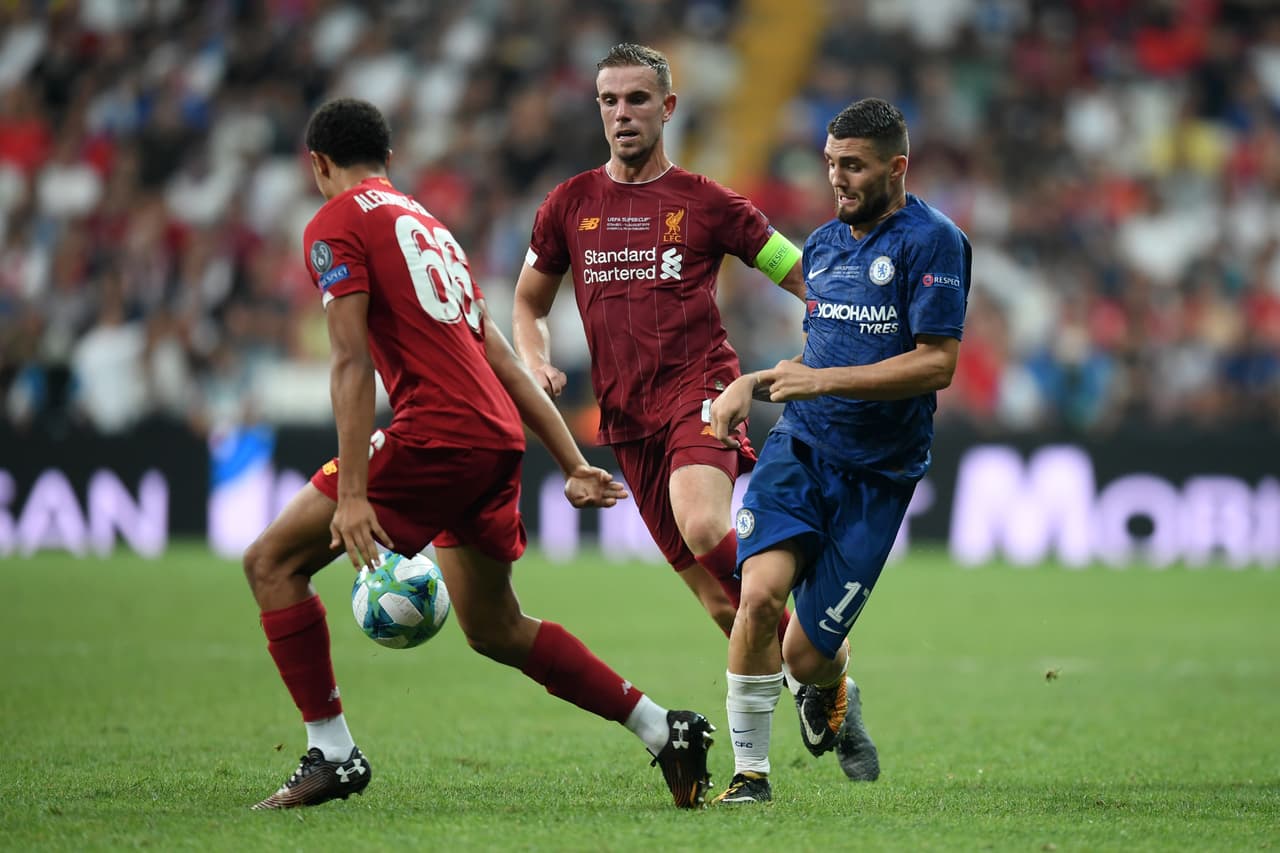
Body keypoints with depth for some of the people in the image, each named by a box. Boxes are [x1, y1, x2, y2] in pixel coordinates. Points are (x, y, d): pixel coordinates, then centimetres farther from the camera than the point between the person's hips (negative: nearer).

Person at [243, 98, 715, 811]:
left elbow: (352, 363, -12)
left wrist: (352, 494, -17)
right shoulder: (429, 224, 25)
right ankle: (665, 730, 18)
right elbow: (503, 357, 23)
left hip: (436, 432, -8)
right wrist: (574, 464, 21)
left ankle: (332, 753, -5)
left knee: (273, 562, 0)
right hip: (500, 437, 8)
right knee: (495, 628, 20)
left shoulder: (336, 225, 0)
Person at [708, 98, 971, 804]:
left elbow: (936, 364, -15)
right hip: (800, 445, 4)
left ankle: (832, 695, 37)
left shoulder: (932, 241, -8)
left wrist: (822, 380, -19)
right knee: (761, 592, -23)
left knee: (807, 656, -2)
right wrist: (752, 384, 9)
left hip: (878, 472, -4)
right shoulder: (823, 242, 13)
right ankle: (750, 771, -10)